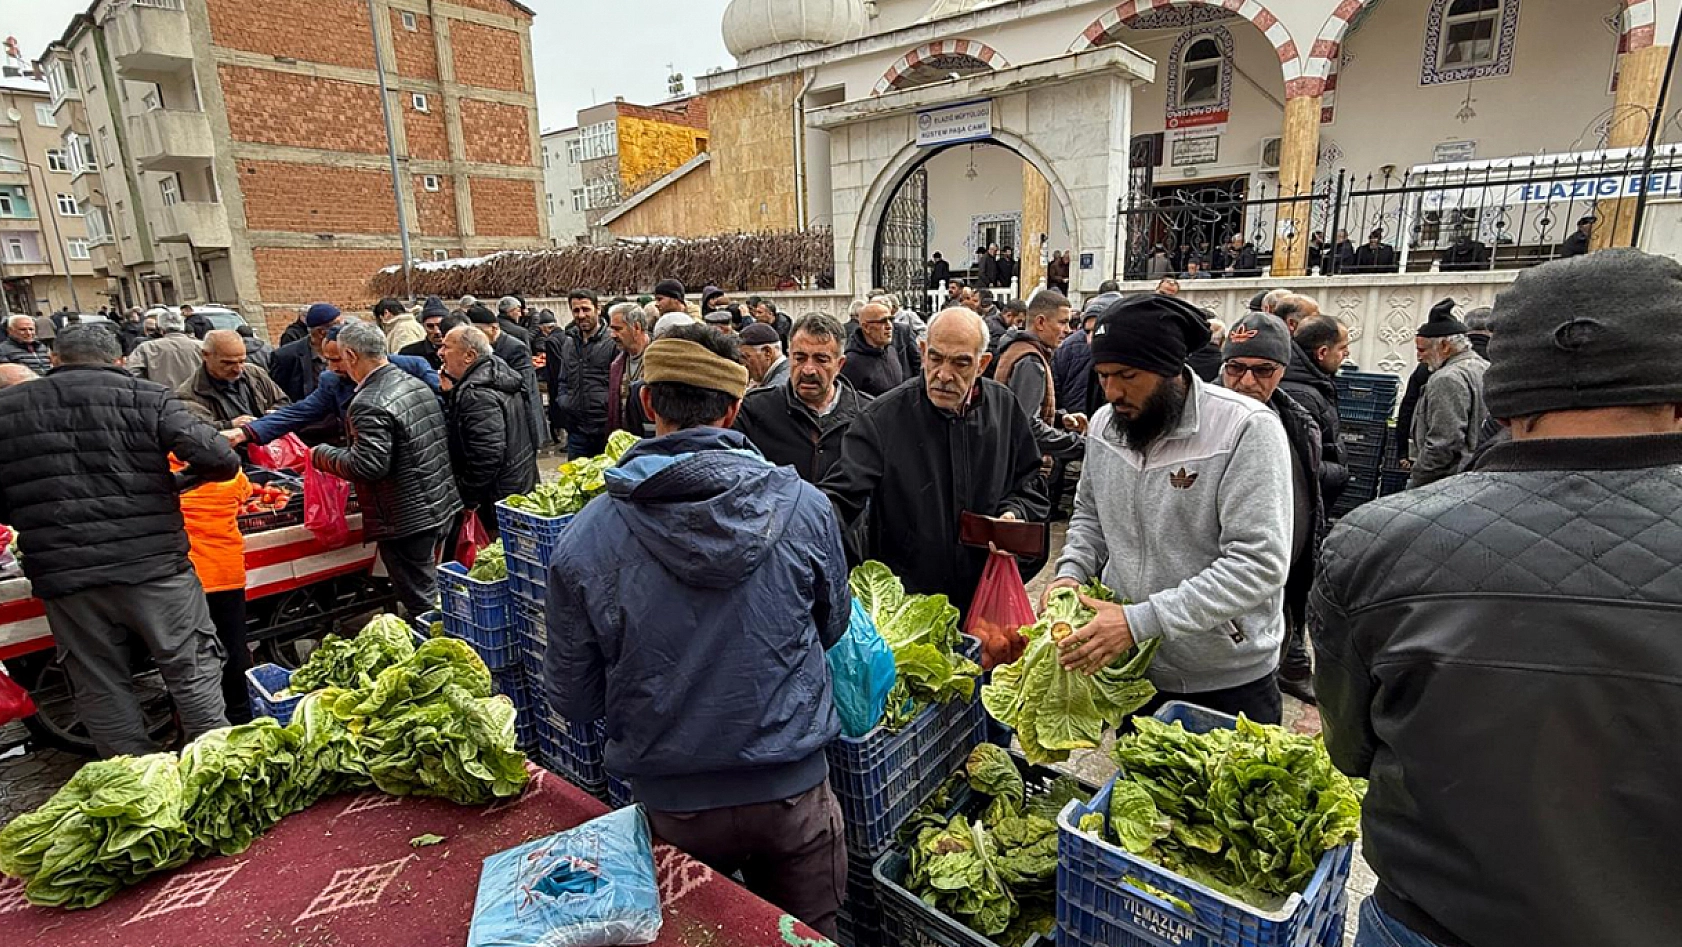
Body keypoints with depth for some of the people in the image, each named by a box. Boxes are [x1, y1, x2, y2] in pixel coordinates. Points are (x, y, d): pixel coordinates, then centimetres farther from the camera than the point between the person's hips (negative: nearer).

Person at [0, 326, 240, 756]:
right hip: (152, 567, -2)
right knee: (195, 673, 10)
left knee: (101, 692, 14)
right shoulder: (147, 397, -2)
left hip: (62, 579, 3)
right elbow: (219, 460, -14)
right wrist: (180, 480, 7)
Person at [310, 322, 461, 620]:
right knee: (431, 590, 22)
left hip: (408, 518, -9)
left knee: (420, 605, 2)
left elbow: (367, 466, -24)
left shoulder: (370, 404, -20)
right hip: (443, 505, 9)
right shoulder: (416, 383, 8)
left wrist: (322, 456, -6)